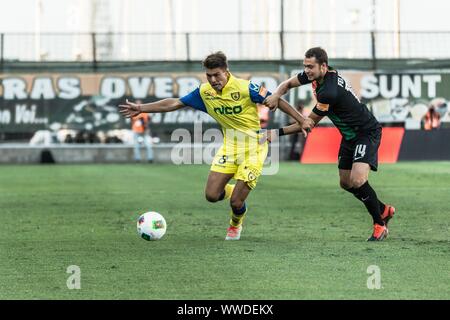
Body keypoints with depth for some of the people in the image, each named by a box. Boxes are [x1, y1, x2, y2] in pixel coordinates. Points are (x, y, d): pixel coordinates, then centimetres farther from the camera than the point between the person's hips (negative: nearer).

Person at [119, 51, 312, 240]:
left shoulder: (244, 88, -19)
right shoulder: (204, 92, -4)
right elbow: (175, 103, 3)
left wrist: (301, 121, -11)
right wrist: (141, 108, 1)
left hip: (253, 148, -5)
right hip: (230, 145, 5)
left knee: (236, 202, -9)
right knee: (211, 195, -6)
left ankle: (235, 225, 28)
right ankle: (234, 190, 30)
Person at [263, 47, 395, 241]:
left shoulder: (329, 92, -32)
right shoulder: (314, 74, -6)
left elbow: (309, 123, -21)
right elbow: (289, 83, 6)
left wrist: (278, 133, -18)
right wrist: (276, 95, -17)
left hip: (367, 132, -10)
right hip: (349, 135, 10)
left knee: (357, 180, -26)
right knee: (346, 183, 14)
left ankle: (380, 224, -8)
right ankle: (383, 210, 34)